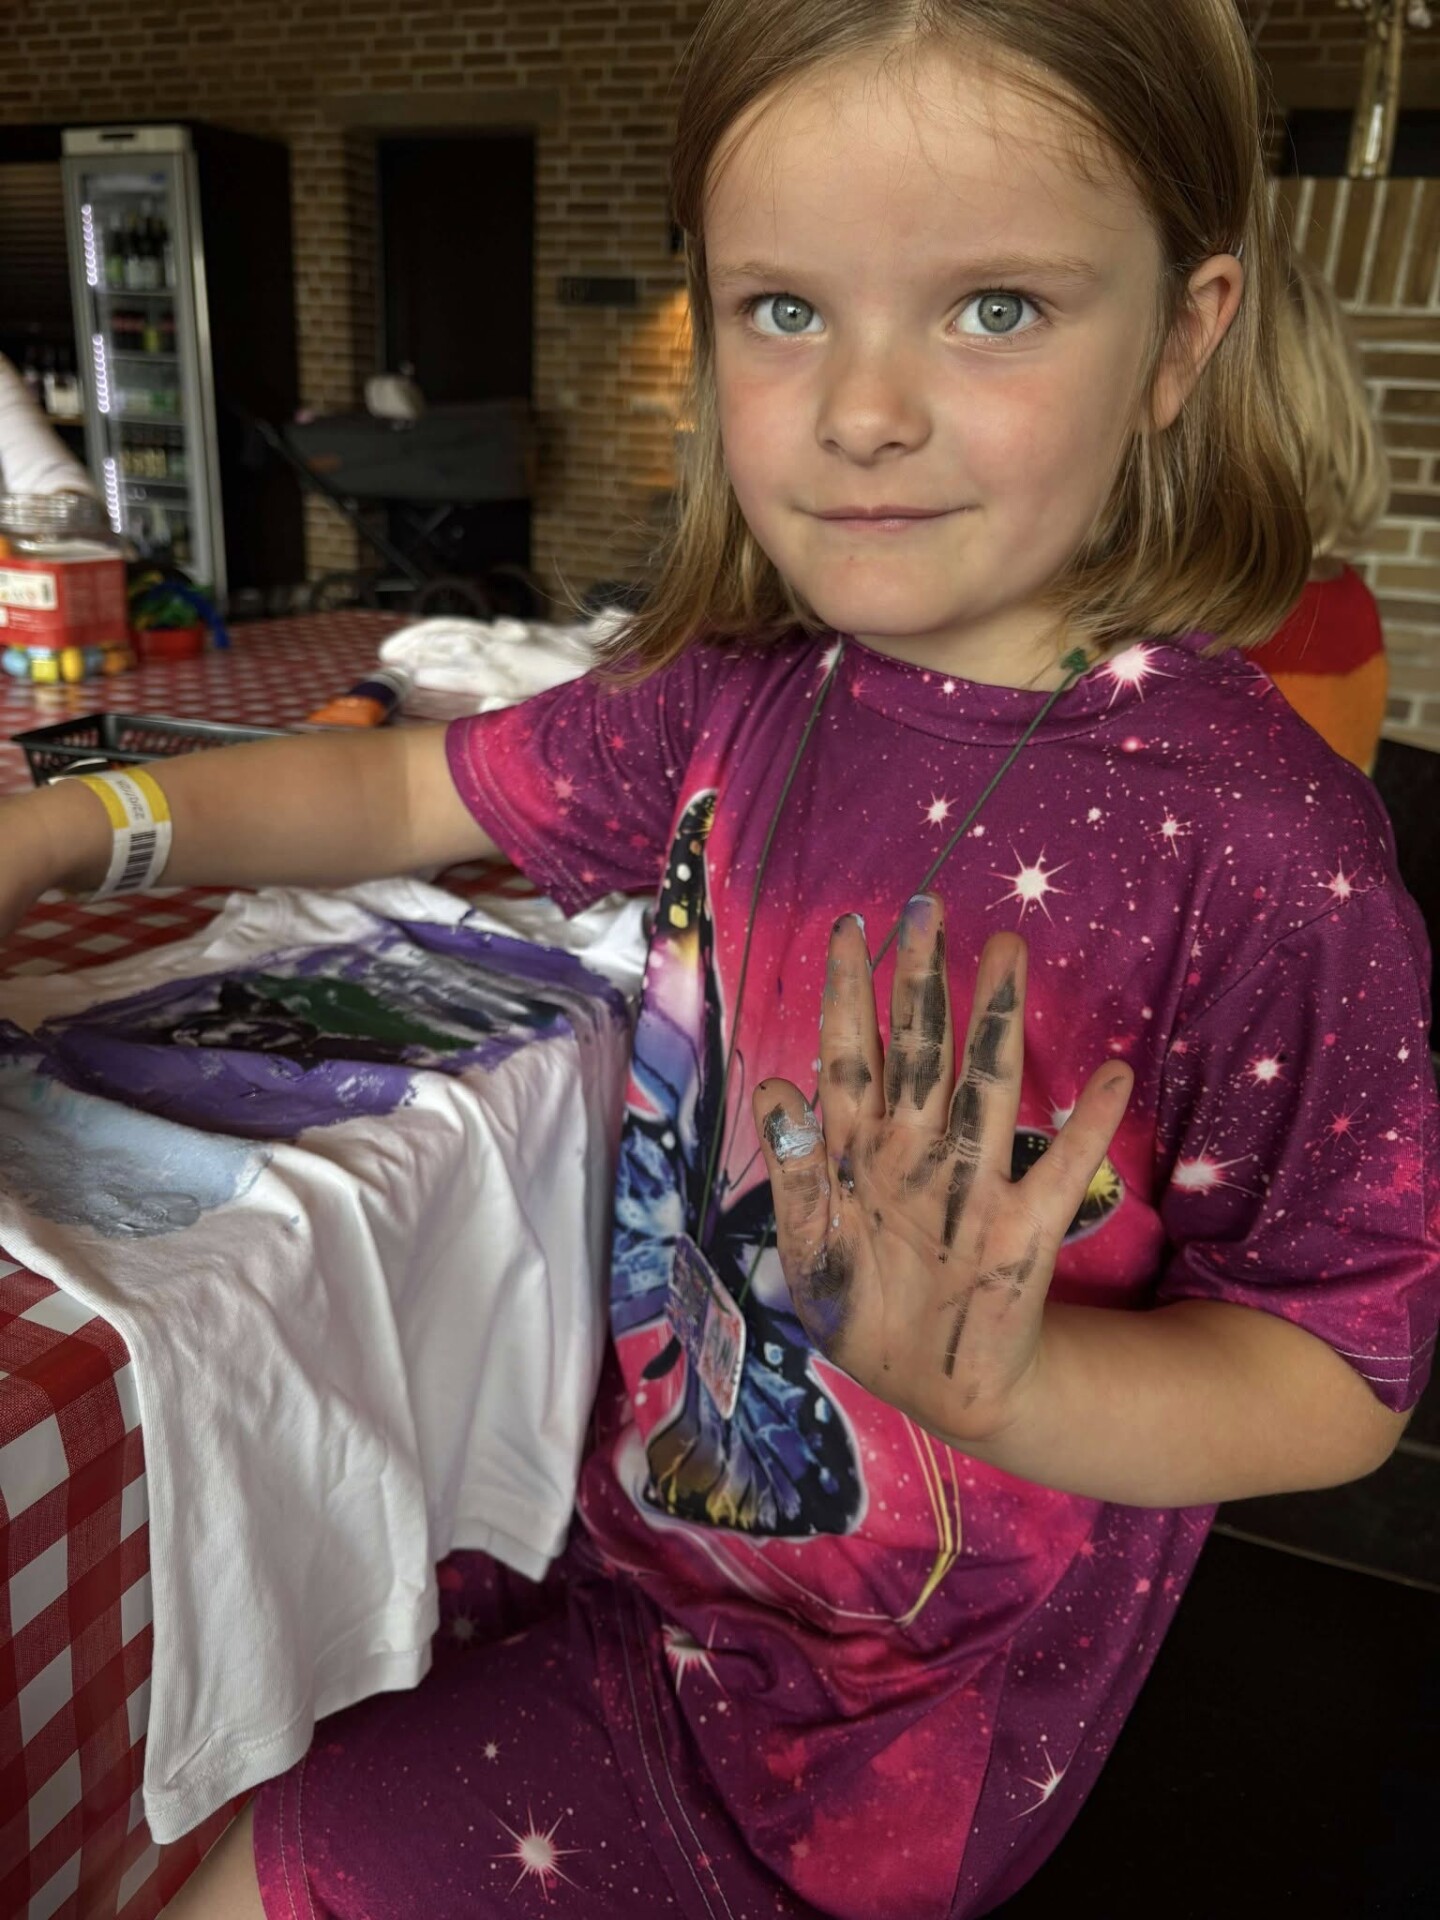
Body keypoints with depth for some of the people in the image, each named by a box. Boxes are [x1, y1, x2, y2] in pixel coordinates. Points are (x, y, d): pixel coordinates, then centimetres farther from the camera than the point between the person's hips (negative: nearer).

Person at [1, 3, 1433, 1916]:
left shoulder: (1258, 837, -25)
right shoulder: (740, 702, -8)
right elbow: (415, 789, 7)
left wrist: (997, 1381, -35)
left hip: (873, 1717, -4)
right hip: (624, 1507, 5)